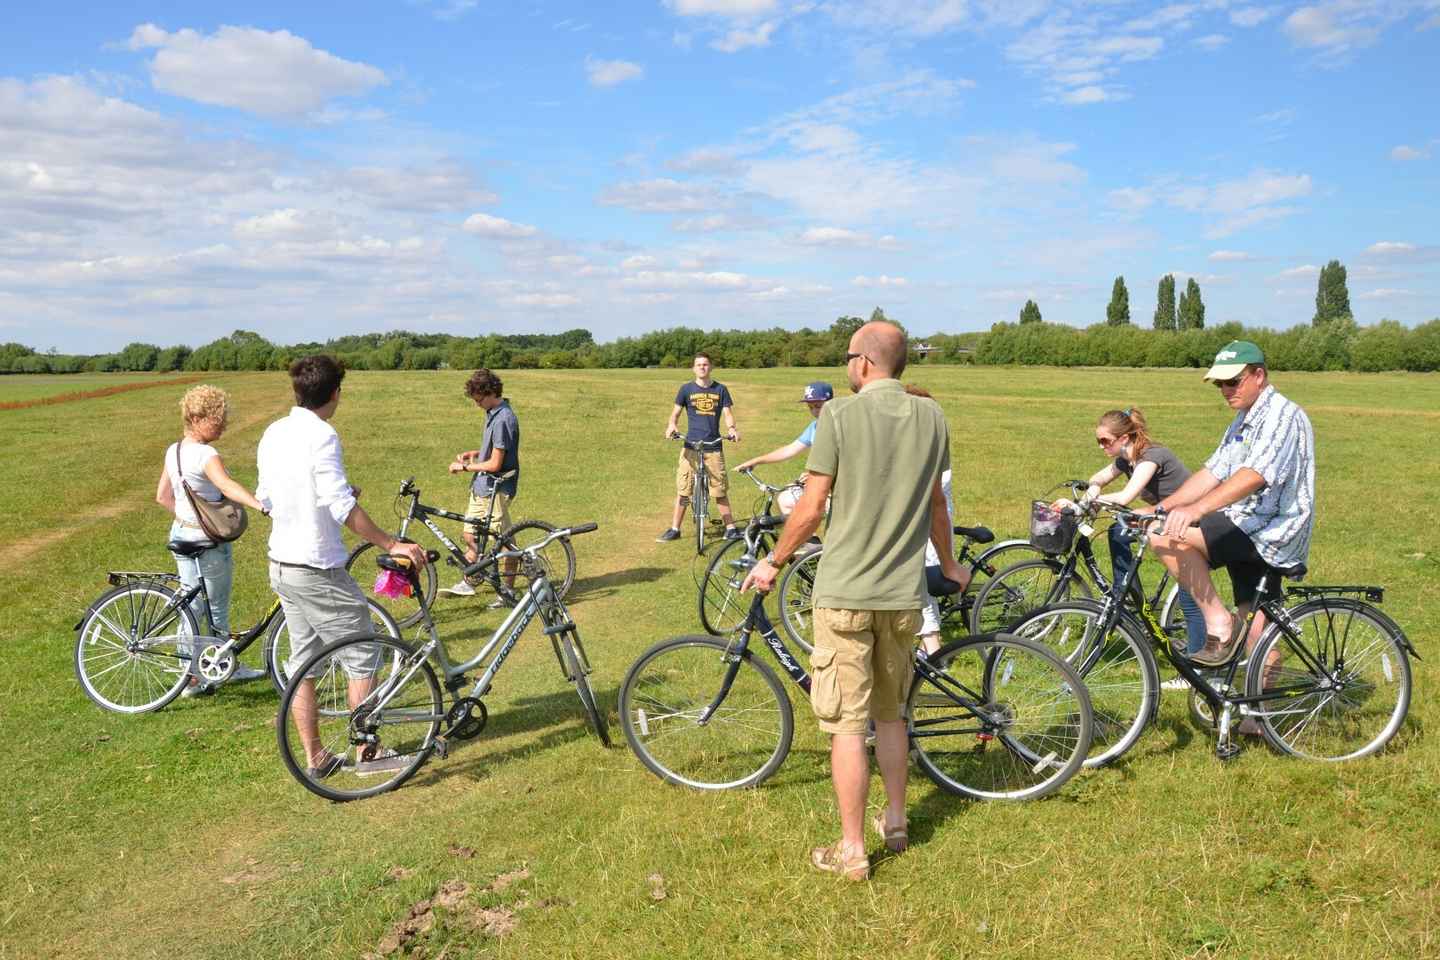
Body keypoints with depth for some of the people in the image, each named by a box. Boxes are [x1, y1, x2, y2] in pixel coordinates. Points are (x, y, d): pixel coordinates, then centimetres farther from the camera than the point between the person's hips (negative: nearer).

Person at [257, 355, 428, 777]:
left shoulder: (274, 433, 8)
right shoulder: (321, 436, -18)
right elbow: (343, 507, -24)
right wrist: (392, 545, -21)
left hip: (282, 565, 9)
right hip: (318, 570, -9)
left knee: (302, 661, 14)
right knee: (363, 655, 3)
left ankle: (315, 758, 22)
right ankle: (367, 752, 10)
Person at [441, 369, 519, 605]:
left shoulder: (503, 419, -21)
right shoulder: (493, 413, 10)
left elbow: (495, 464, -21)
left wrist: (464, 467, -11)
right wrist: (474, 453, 7)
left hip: (496, 487, -10)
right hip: (481, 485, 10)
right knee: (470, 534, 15)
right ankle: (467, 583, 28)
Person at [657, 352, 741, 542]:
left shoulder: (720, 389, 6)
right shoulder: (686, 389, 4)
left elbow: (728, 413, 2)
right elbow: (675, 413, 6)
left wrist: (732, 429, -19)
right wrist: (671, 425, -16)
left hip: (713, 446, 0)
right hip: (691, 446, 0)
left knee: (720, 490, 3)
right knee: (682, 490, 2)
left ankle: (730, 528, 12)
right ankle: (674, 529, 10)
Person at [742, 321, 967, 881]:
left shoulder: (839, 416, -11)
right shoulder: (931, 418, 4)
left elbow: (812, 508, -9)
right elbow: (936, 505, 12)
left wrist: (773, 563, 5)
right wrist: (949, 566, 28)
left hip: (844, 592, -5)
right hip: (904, 592, 5)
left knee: (846, 724, 3)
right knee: (890, 713, 21)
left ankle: (852, 851, 11)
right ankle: (895, 824, 33)